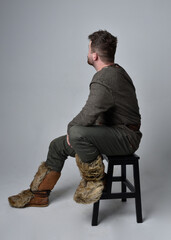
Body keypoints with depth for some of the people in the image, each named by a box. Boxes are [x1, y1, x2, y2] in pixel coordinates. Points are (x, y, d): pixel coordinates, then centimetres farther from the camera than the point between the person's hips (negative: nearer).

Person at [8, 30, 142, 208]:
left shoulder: (103, 81, -25)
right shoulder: (115, 70, 9)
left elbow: (88, 115, -31)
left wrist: (71, 127, -10)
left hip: (126, 137, -10)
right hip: (113, 131, 10)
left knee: (77, 133, -38)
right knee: (58, 146, 8)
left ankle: (95, 179, -12)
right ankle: (39, 194, 25)